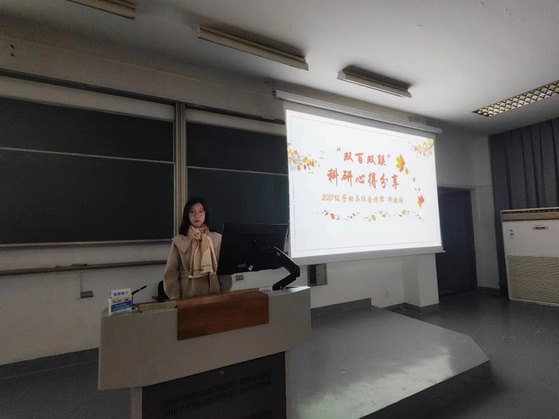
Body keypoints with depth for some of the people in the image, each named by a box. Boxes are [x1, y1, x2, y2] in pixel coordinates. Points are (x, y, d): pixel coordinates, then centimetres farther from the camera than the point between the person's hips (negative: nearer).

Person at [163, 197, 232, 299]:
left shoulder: (217, 238, -2)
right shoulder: (178, 241, -3)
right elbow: (171, 273, -1)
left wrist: (225, 295, -2)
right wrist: (175, 298, -5)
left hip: (213, 292, 1)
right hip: (188, 292, 0)